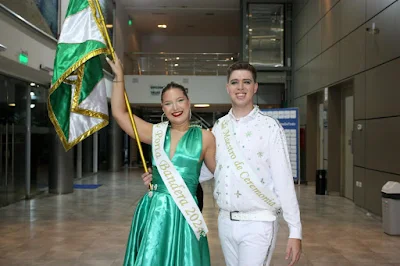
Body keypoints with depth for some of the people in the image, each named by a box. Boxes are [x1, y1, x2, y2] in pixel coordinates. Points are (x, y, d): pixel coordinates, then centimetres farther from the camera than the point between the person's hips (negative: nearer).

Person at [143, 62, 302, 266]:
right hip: (225, 221, 5)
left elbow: (283, 179, -9)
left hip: (258, 223, -5)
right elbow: (209, 168, 14)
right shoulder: (219, 127, 6)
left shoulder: (269, 127, -8)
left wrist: (295, 230, -11)